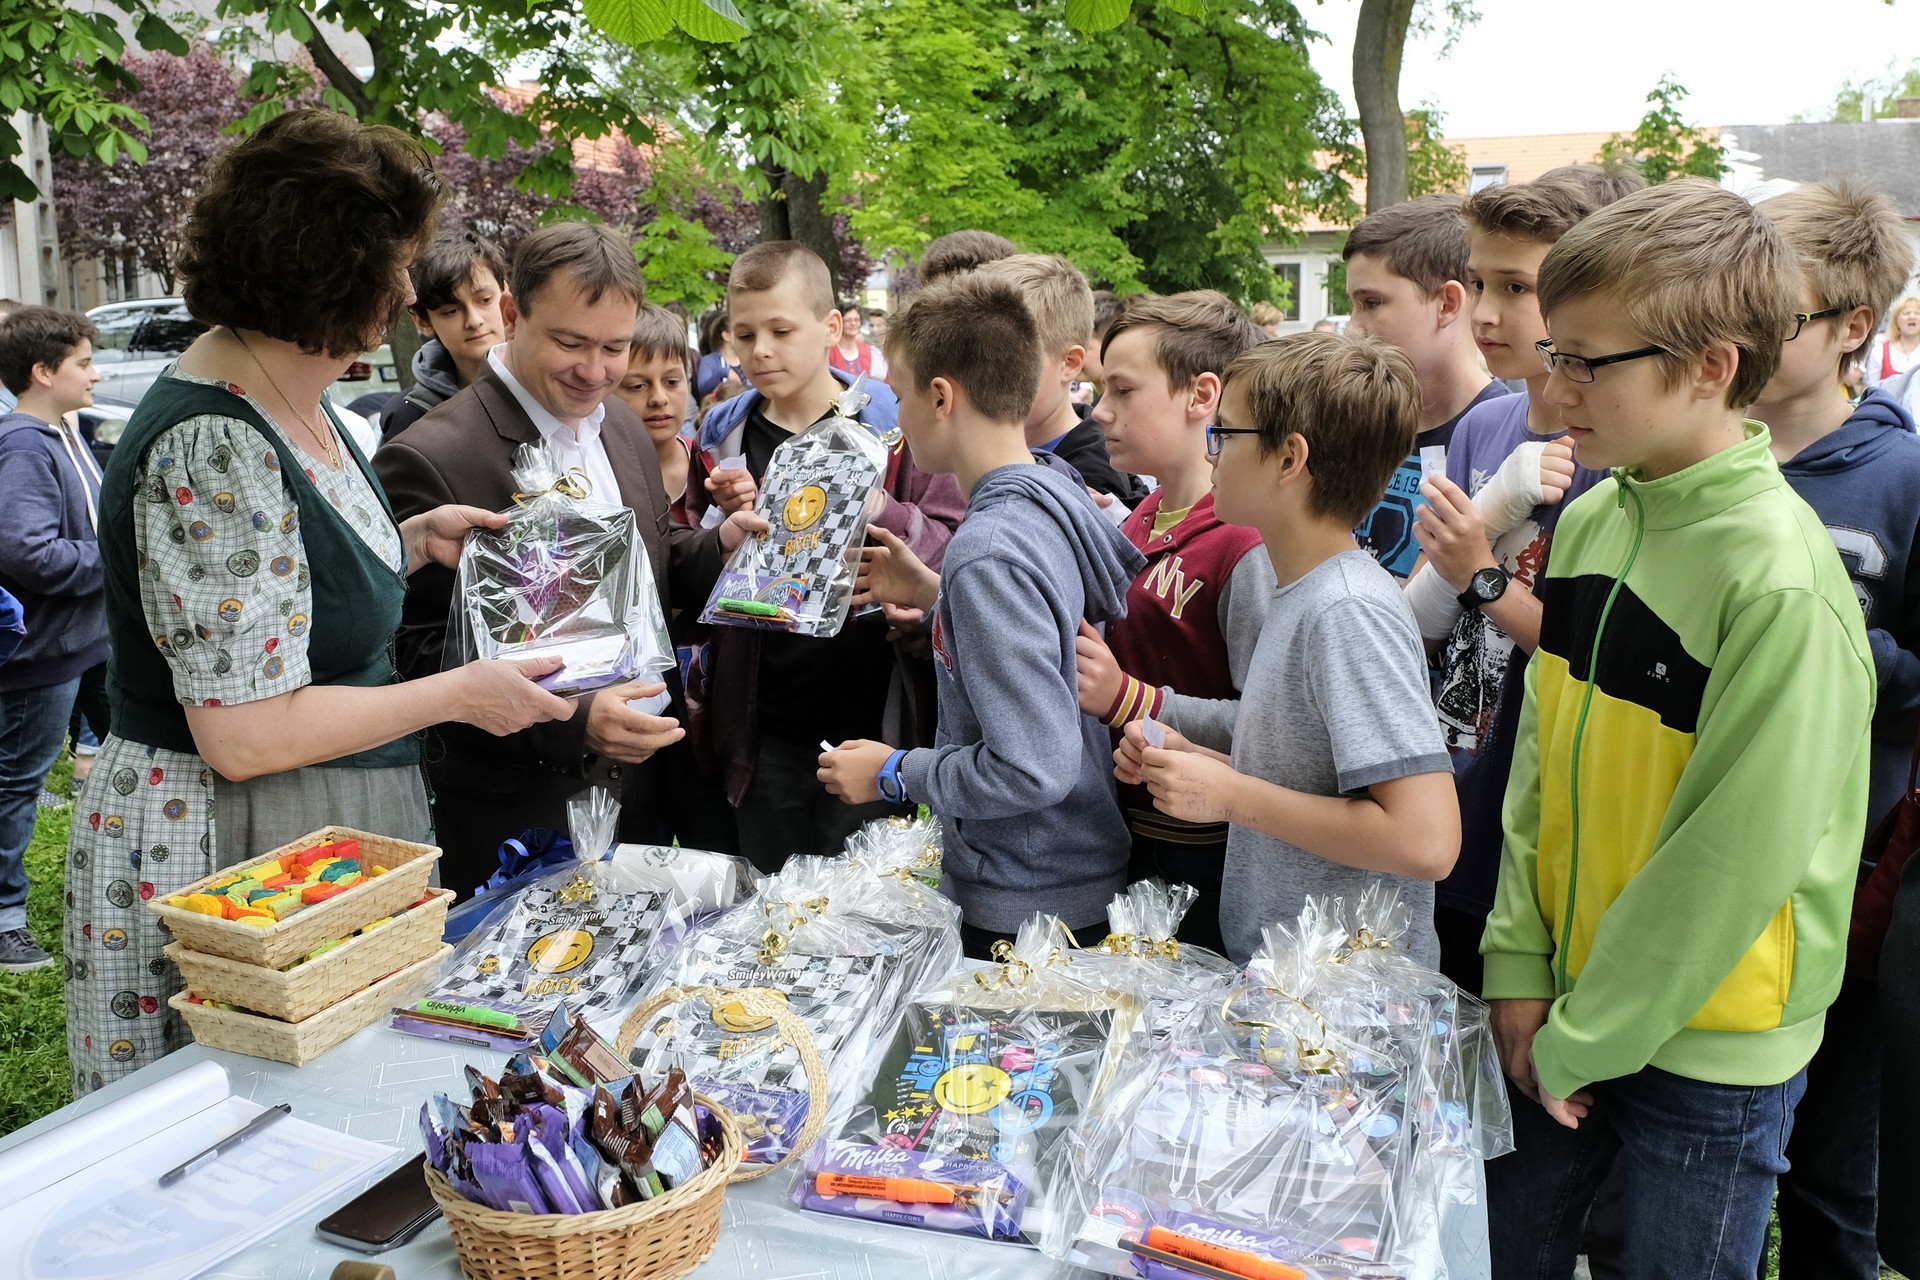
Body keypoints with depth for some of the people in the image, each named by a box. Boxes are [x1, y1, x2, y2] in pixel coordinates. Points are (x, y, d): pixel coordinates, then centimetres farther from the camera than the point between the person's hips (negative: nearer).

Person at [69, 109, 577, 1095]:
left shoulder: (295, 404, 5)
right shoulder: (211, 449, -24)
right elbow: (245, 734, -25)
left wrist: (413, 543, 6)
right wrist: (457, 696, -18)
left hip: (326, 831, 9)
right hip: (221, 857, -9)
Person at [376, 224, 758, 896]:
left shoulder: (621, 423, 6)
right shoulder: (431, 460, -18)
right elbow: (421, 655, -18)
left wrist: (719, 544, -4)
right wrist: (571, 722, -28)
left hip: (647, 784, 7)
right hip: (521, 817, -6)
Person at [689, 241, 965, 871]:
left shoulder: (892, 424, -3)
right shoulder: (723, 437, 7)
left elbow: (953, 553, -9)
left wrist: (878, 510, -25)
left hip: (868, 716, -3)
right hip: (763, 728, 3)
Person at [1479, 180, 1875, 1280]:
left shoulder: (1784, 580, -22)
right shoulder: (1592, 520, -1)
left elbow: (1738, 859, -21)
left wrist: (1580, 1044, -13)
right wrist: (1521, 965, -2)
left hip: (1708, 1049, -6)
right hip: (1565, 1008, 6)